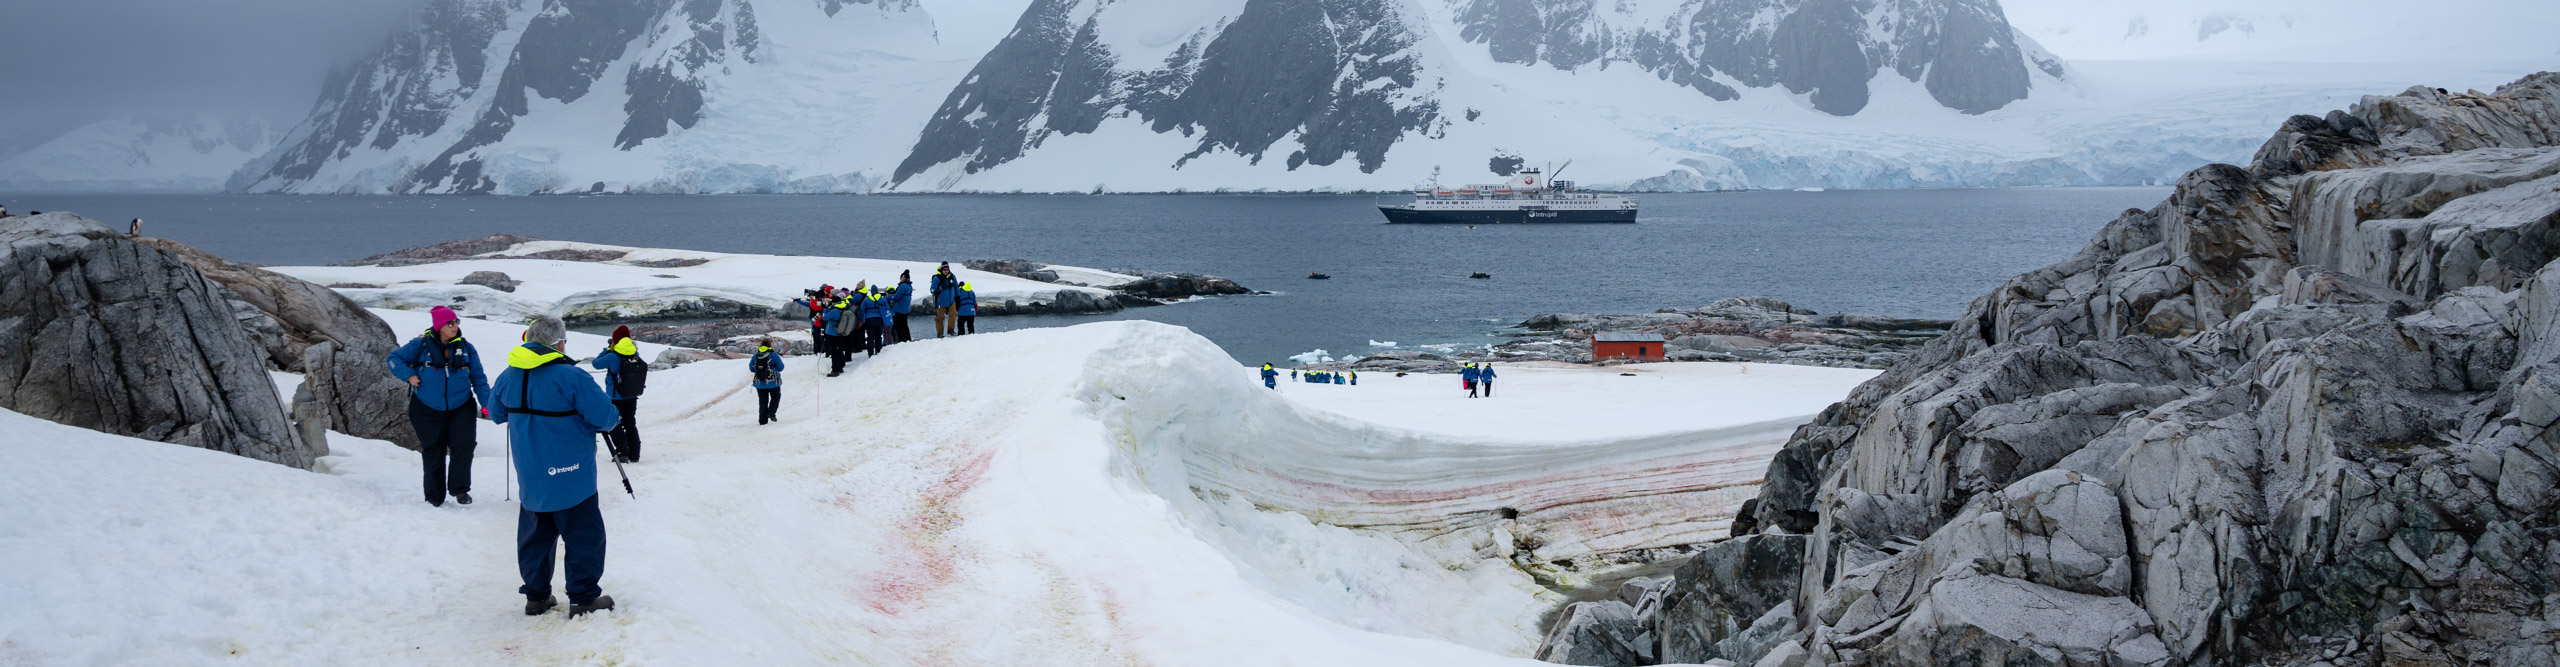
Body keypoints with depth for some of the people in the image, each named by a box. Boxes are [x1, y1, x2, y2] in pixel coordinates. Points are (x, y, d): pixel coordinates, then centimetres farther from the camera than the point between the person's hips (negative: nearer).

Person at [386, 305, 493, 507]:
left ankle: (460, 489, -2)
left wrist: (487, 403, -1)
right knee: (433, 452, 6)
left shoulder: (466, 348, 3)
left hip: (461, 408, 1)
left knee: (463, 445, -15)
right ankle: (435, 496, 20)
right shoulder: (421, 345, -4)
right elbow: (394, 358, 4)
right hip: (428, 411, -1)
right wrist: (409, 375, -11)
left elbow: (478, 379, 8)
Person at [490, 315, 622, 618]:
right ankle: (584, 598, 7)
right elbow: (603, 416, -18)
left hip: (529, 476, 6)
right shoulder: (570, 376, -19)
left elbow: (496, 413, 17)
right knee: (584, 535, 5)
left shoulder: (509, 376, 2)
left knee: (534, 534, 18)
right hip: (570, 477, -6)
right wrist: (615, 415, 4)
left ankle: (536, 596, 23)